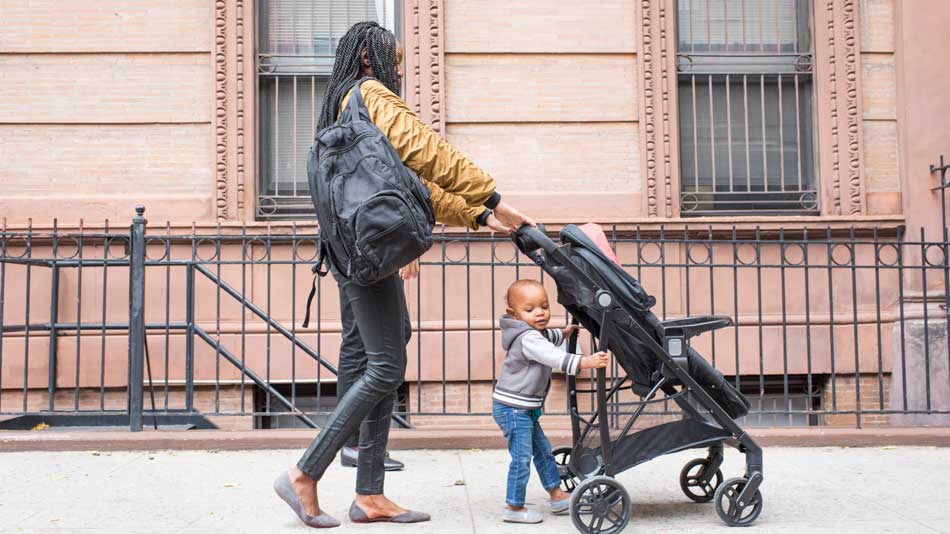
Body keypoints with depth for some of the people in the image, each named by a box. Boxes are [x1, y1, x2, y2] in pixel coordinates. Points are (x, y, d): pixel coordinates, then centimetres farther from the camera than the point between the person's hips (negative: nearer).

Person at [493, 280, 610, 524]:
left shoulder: (535, 333, 10)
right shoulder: (528, 339, -24)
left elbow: (548, 337, 36)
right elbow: (555, 357, -38)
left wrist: (564, 333, 48)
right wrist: (585, 362, -46)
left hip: (525, 409, 11)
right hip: (512, 408, -11)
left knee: (543, 451, 19)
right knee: (522, 458, -7)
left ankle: (557, 495, 30)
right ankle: (514, 508, 3)